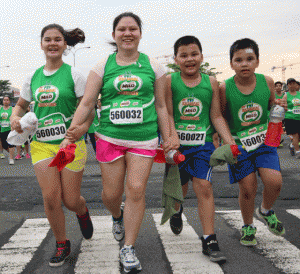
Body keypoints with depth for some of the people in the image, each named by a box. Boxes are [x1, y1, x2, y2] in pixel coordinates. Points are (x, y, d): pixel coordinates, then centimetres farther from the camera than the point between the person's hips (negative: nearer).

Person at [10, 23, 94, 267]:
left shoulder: (73, 74, -4)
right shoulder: (33, 77, 9)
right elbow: (21, 105, 21)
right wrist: (15, 118, -1)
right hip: (41, 144, 3)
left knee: (71, 200, 2)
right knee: (50, 197, -3)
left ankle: (83, 211, 41)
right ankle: (62, 245, 19)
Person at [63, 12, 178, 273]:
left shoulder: (153, 67, 7)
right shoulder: (102, 67, 5)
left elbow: (161, 106, 10)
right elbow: (87, 102, 0)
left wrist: (168, 139, 8)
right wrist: (74, 126, -18)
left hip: (144, 138, 0)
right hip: (110, 137, 1)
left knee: (136, 190, -6)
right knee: (111, 193, 5)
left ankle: (129, 249, 9)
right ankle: (117, 217, 43)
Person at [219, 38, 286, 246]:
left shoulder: (267, 82, -4)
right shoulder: (225, 88, -12)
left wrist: (280, 106, -9)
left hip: (264, 140, 2)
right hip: (238, 144, -2)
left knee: (274, 181, -12)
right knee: (248, 188, 0)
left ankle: (266, 211, 22)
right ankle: (248, 227, 27)